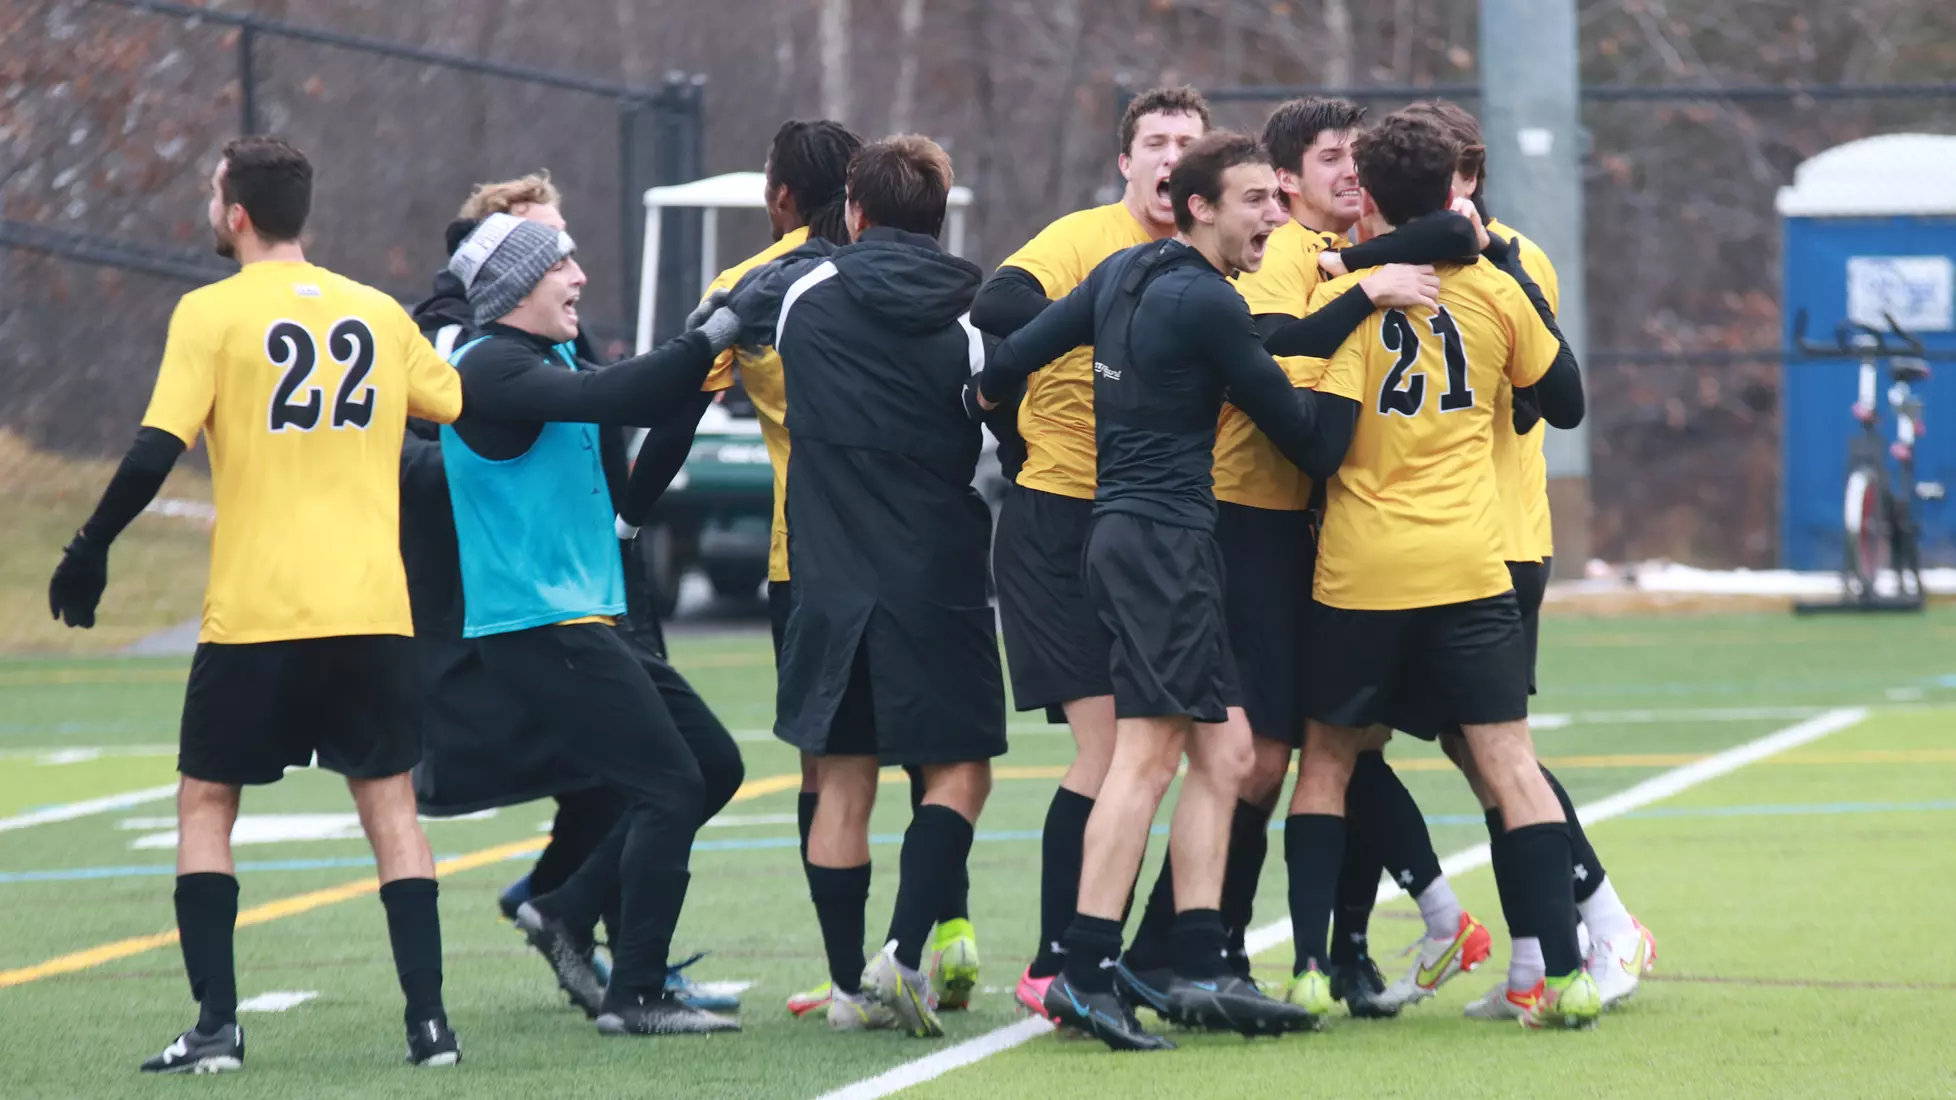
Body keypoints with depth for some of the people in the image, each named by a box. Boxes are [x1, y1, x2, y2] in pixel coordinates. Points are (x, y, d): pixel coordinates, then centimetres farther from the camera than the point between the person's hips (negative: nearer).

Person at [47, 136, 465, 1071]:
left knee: (205, 804, 9)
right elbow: (465, 415, 15)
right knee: (389, 803, 9)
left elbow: (156, 452, -11)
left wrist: (88, 552, -1)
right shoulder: (377, 312, 8)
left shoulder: (212, 313, -5)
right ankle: (428, 1019, 2)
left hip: (254, 614, -3)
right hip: (373, 608, 3)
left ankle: (216, 1023, 0)